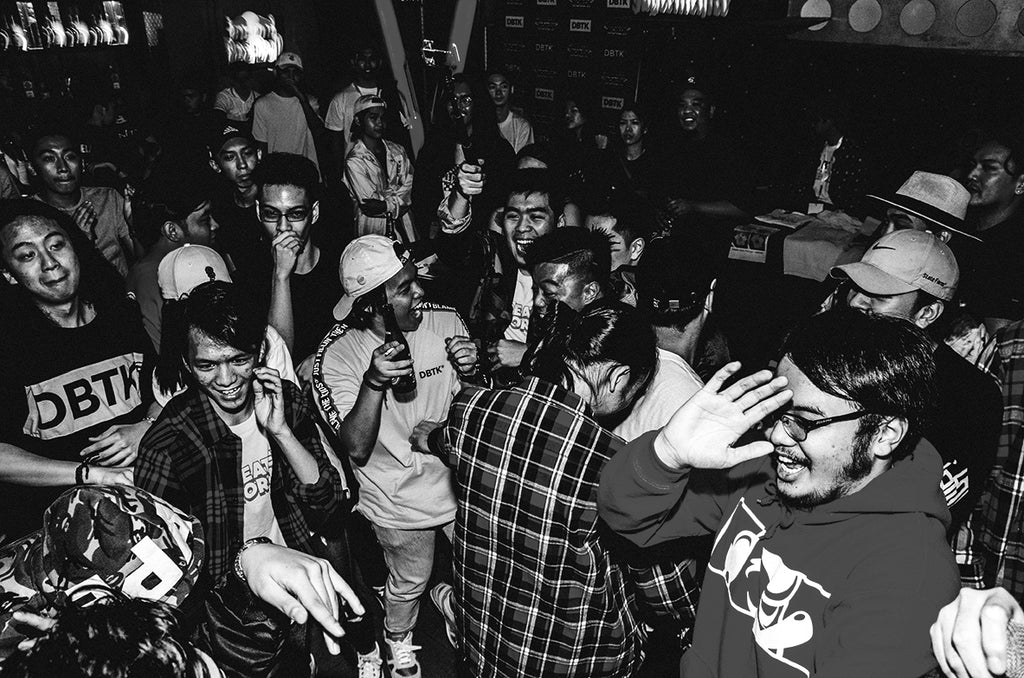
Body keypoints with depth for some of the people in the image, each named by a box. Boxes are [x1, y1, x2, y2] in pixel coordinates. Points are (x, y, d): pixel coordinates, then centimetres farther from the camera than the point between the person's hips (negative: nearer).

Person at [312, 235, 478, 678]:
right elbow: (356, 448, -26)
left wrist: (472, 371, -25)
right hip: (400, 503, -2)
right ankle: (398, 639, 55)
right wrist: (373, 382, -40)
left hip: (459, 480, 3)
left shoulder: (445, 321, -14)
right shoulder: (336, 356, -21)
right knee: (410, 583, 22)